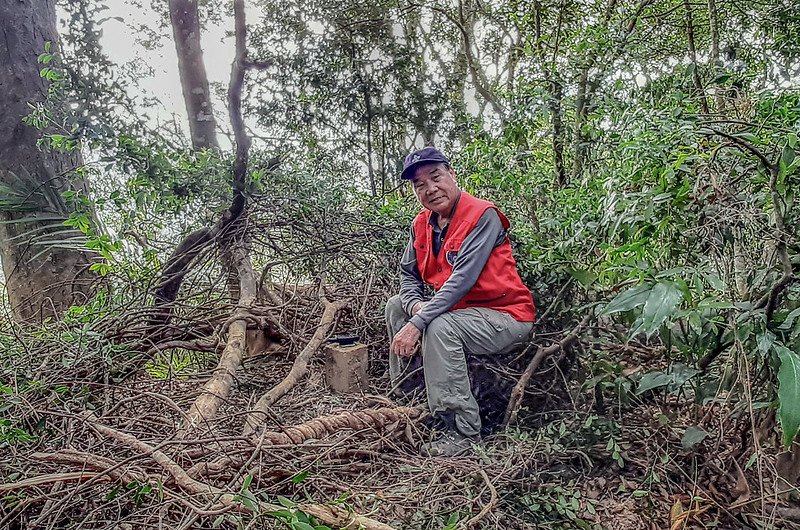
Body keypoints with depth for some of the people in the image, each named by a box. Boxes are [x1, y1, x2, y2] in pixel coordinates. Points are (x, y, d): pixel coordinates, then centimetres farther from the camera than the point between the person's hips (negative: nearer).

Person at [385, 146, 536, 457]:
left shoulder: (483, 216, -20)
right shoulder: (422, 223, 4)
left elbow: (463, 279, -29)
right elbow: (408, 274, 9)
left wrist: (416, 324, -31)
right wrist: (414, 305, -14)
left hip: (507, 318, -8)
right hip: (458, 311, 9)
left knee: (439, 327, -32)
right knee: (396, 305, 8)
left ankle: (463, 431, -20)